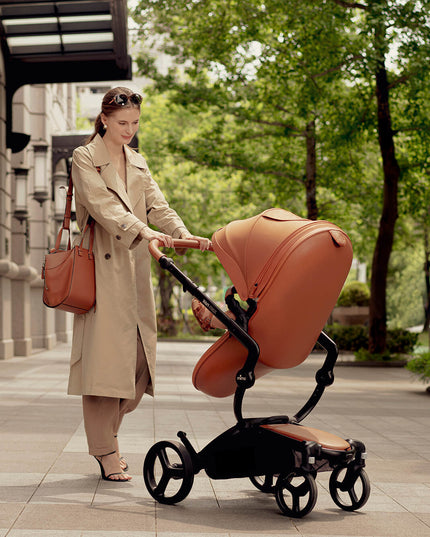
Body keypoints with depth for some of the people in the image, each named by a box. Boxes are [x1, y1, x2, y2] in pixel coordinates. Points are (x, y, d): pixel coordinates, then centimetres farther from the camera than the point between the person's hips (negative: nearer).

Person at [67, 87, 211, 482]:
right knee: (104, 357, -8)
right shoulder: (85, 158, -2)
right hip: (101, 269, -6)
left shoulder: (138, 163, 19)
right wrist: (143, 231, -33)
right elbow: (102, 204, -18)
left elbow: (158, 205, 8)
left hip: (136, 269, 6)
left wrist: (183, 234, -13)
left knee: (140, 362, 2)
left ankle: (105, 434, 21)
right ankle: (106, 453, 0)